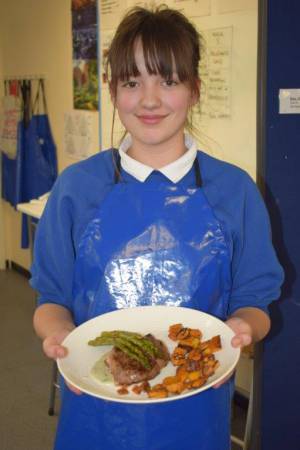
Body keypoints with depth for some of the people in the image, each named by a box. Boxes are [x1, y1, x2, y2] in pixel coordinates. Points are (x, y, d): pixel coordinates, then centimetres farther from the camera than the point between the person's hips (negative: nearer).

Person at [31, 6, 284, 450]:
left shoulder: (235, 190, -5)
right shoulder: (76, 187, -4)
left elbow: (253, 300, 1)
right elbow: (53, 298, 1)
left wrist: (241, 326, -21)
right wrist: (58, 331, -20)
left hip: (193, 413, 0)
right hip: (95, 409, 1)